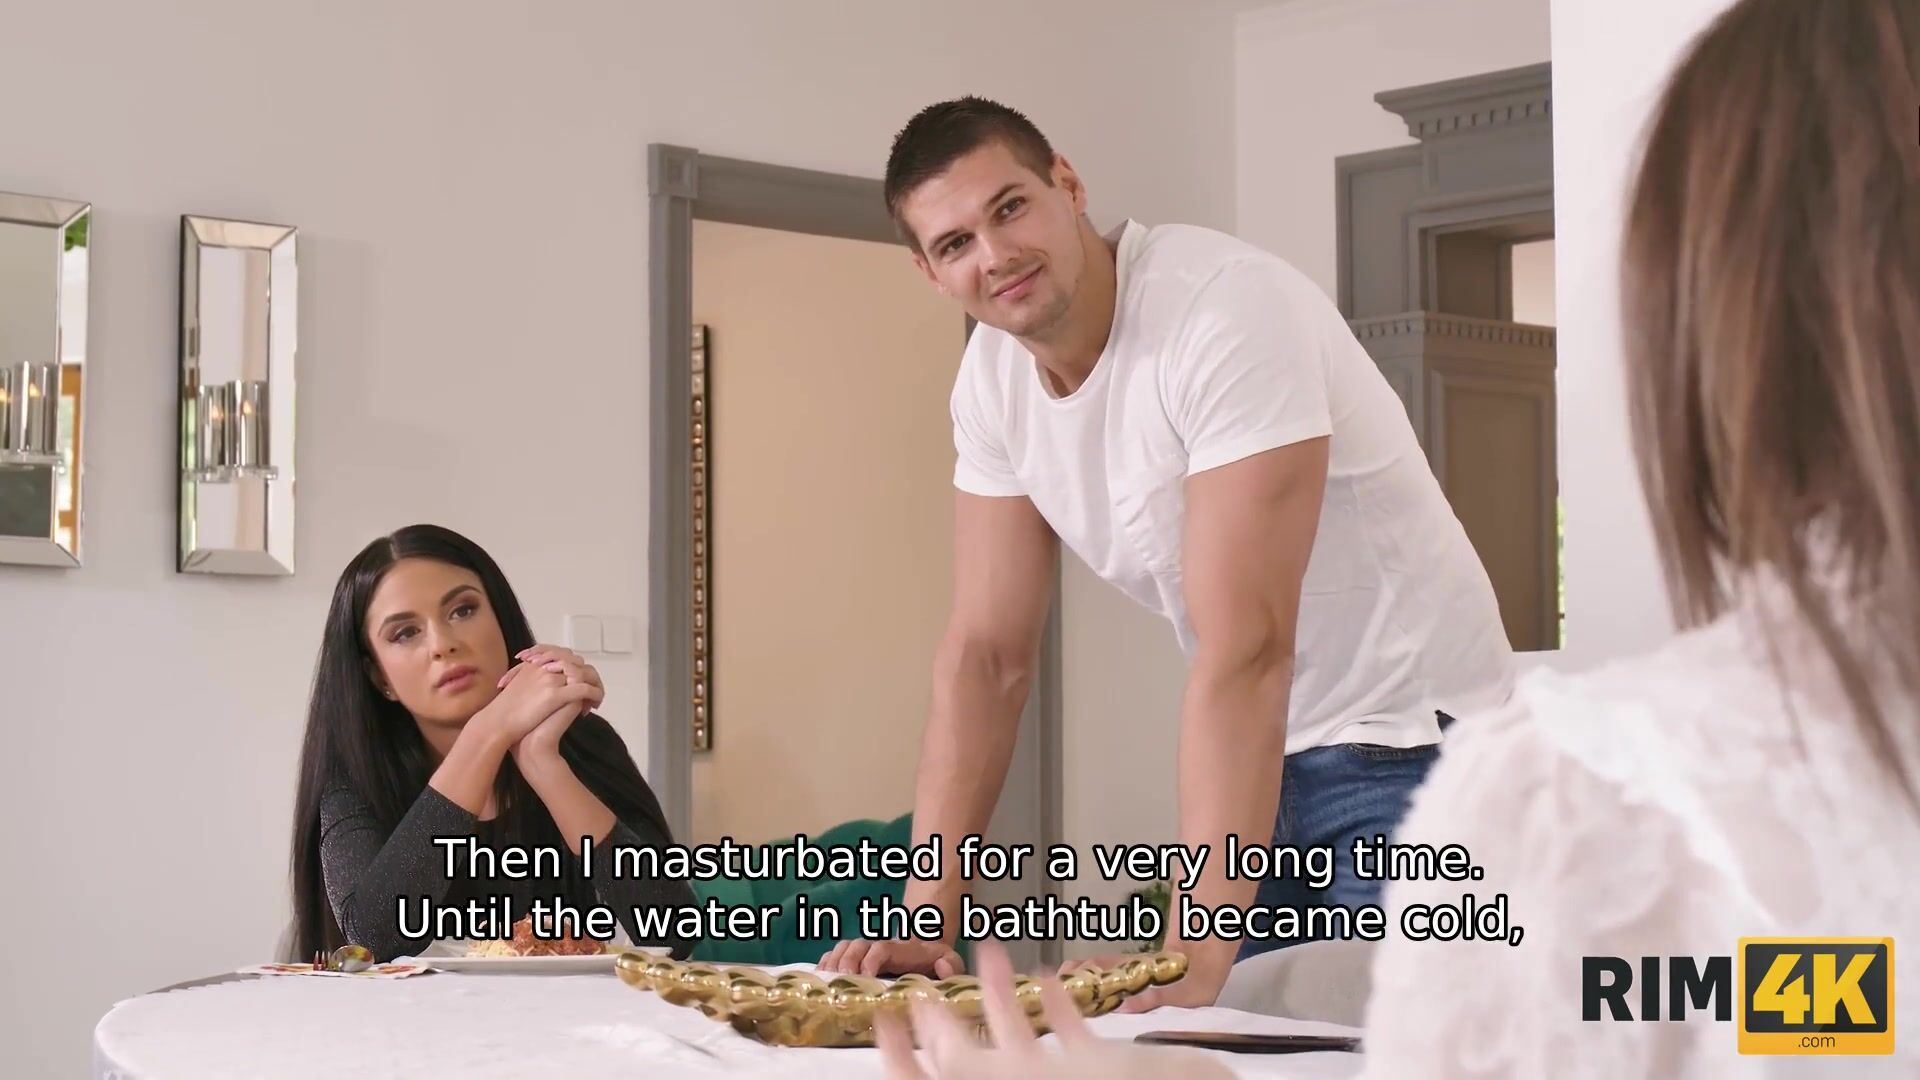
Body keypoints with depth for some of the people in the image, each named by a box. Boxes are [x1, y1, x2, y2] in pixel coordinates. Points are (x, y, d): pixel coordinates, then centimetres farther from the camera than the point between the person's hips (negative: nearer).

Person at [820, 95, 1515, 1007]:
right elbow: (986, 654, 1)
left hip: (1405, 741, -6)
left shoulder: (1227, 310, -25)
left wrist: (1198, 953, -33)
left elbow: (1242, 647, -31)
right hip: (1260, 755, 6)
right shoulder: (992, 376, -3)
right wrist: (927, 911, -6)